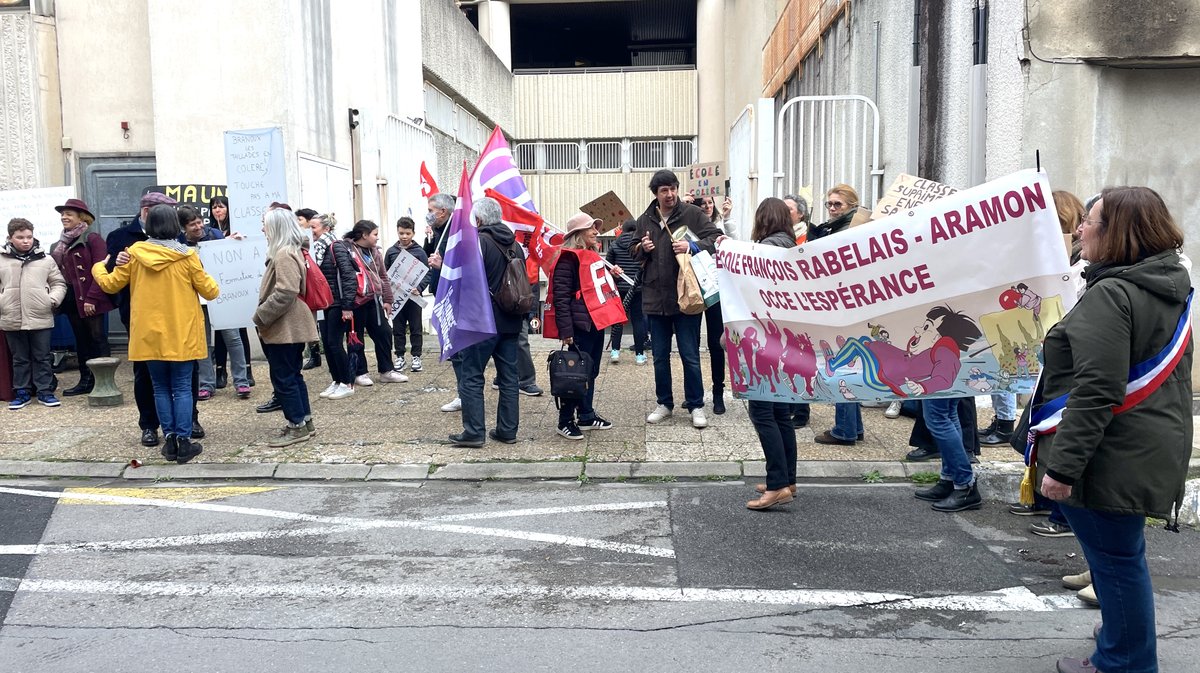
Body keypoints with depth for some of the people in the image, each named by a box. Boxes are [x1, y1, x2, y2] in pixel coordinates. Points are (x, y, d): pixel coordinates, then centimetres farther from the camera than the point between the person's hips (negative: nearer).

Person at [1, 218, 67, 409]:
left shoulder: (45, 260, 3)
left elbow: (59, 283, 8)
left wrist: (53, 300, -7)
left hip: (41, 318, -1)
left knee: (42, 357, 7)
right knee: (20, 359, 11)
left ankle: (45, 391, 16)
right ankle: (22, 392, 20)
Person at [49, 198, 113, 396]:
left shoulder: (92, 239, -8)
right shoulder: (61, 244, 14)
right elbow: (60, 273, 14)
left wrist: (91, 298, -19)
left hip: (89, 299, -7)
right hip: (71, 299, 7)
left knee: (97, 338, -2)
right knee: (81, 340, 12)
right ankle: (85, 381, 19)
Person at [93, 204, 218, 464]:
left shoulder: (134, 253, -2)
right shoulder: (186, 255, -9)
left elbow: (110, 284, 9)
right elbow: (209, 291, -3)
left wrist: (97, 268, 29)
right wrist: (215, 285, 20)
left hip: (149, 334, 2)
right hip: (181, 334, -2)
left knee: (161, 388, 12)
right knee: (182, 388, 3)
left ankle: (169, 439, 12)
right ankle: (184, 441, 2)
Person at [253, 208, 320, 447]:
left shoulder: (285, 255, -17)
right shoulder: (288, 252, 16)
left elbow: (285, 293, -25)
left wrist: (261, 316, -17)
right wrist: (264, 316, 15)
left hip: (285, 328, -10)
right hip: (287, 327, 10)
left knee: (283, 378, -3)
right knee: (292, 375, 15)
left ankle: (297, 426, 3)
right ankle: (304, 421, 21)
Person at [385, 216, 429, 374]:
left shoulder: (419, 252, -3)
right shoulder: (391, 251, 4)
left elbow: (426, 274, -5)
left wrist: (419, 288, -19)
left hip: (413, 297, -2)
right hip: (396, 296, 2)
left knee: (416, 328, 6)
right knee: (398, 328, 9)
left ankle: (416, 357, 15)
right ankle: (400, 357, 18)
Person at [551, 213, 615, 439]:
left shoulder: (593, 256, 18)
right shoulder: (568, 258, -10)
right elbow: (561, 297, -17)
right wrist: (566, 330, -22)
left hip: (597, 322, 9)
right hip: (580, 325, -9)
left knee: (591, 371, 15)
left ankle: (587, 416, 25)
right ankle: (566, 421, 5)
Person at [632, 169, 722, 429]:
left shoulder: (692, 214, -3)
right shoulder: (645, 220, 9)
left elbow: (716, 238, -6)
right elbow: (634, 253, 19)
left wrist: (692, 246, -21)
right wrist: (642, 249, -3)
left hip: (686, 296, -4)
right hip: (654, 297, 4)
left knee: (690, 355, 3)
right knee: (660, 356, 13)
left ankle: (696, 405, 15)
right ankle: (664, 403, 26)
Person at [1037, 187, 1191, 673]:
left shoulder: (1111, 294, -20)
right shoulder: (1170, 290, 11)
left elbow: (1096, 390, -27)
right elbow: (1170, 379, 20)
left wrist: (1063, 464, -25)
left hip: (1111, 455, -10)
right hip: (1152, 449, 10)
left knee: (1115, 559, 4)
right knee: (1119, 554, 22)